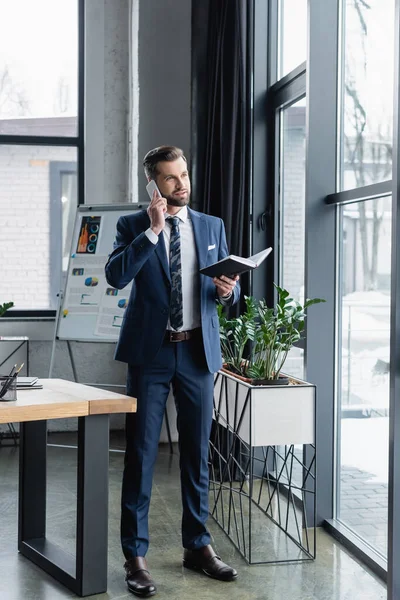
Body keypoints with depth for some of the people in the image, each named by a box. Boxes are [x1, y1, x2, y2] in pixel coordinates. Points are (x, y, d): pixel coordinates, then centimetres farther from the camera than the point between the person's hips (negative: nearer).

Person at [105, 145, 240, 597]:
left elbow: (229, 289, 13)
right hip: (150, 353, -3)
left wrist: (227, 290, -11)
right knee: (140, 454, 0)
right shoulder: (133, 226, 1)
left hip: (197, 353, 3)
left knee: (197, 454, 11)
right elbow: (115, 275, -15)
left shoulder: (212, 226, 10)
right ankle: (135, 555, 10)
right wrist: (152, 231, -19)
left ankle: (197, 546, 25)